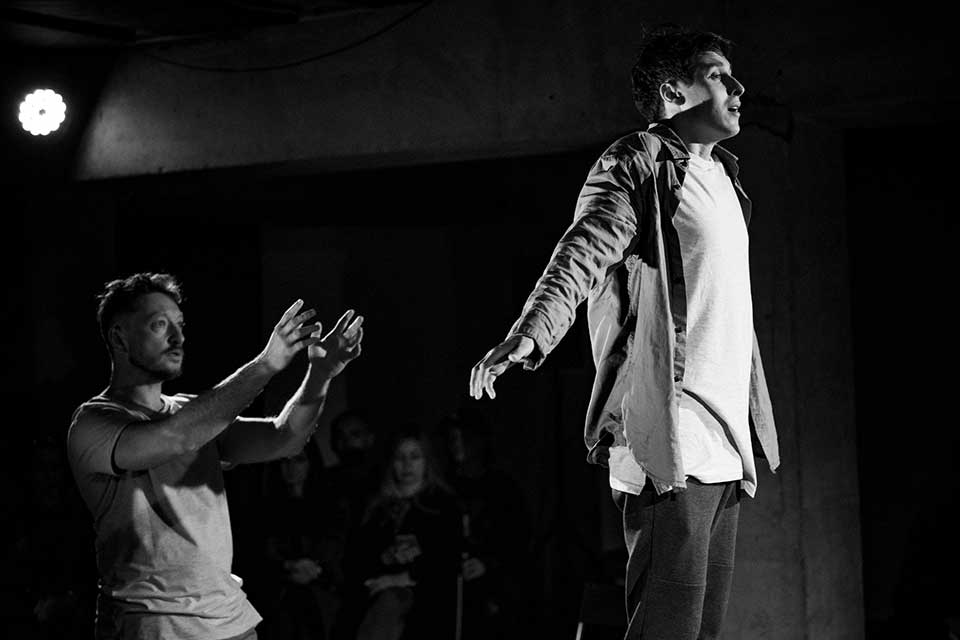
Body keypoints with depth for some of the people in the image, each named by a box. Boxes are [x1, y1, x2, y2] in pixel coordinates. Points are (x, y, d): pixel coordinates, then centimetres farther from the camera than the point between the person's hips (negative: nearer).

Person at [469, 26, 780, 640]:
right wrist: (529, 333, -39)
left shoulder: (721, 173, 21)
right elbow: (581, 256, -20)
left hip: (726, 445, 9)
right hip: (671, 436, -9)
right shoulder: (638, 165, -5)